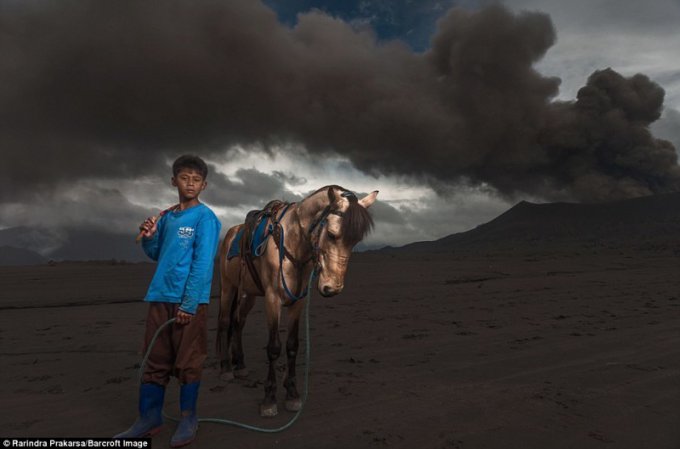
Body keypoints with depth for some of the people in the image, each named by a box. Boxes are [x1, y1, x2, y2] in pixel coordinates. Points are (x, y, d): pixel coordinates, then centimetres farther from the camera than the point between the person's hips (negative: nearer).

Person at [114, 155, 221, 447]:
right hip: (159, 297, 6)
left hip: (189, 301, -6)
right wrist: (148, 237, 0)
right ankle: (149, 418, 26)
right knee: (154, 359, 13)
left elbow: (202, 264, -13)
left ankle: (188, 418, 20)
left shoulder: (205, 217, -7)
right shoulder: (166, 217, 12)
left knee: (188, 361, 4)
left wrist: (189, 304, -17)